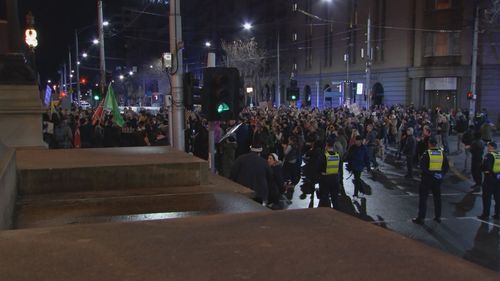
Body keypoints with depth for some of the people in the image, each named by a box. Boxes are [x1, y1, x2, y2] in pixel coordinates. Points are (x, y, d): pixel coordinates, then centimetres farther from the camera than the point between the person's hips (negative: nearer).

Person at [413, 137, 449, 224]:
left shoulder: (427, 154, -11)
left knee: (423, 198, 2)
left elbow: (422, 166, -17)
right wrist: (442, 174, -2)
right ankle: (438, 216, 23)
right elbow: (447, 166, 2)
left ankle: (421, 218, 1)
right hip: (438, 178, 4)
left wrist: (430, 173, -15)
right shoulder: (442, 153, 1)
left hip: (427, 178, -4)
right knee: (437, 197, 17)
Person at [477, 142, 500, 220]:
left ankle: (485, 215, 6)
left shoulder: (489, 155, -14)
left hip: (490, 178, -6)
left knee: (487, 198, 3)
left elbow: (486, 166, -25)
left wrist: (485, 170, -4)